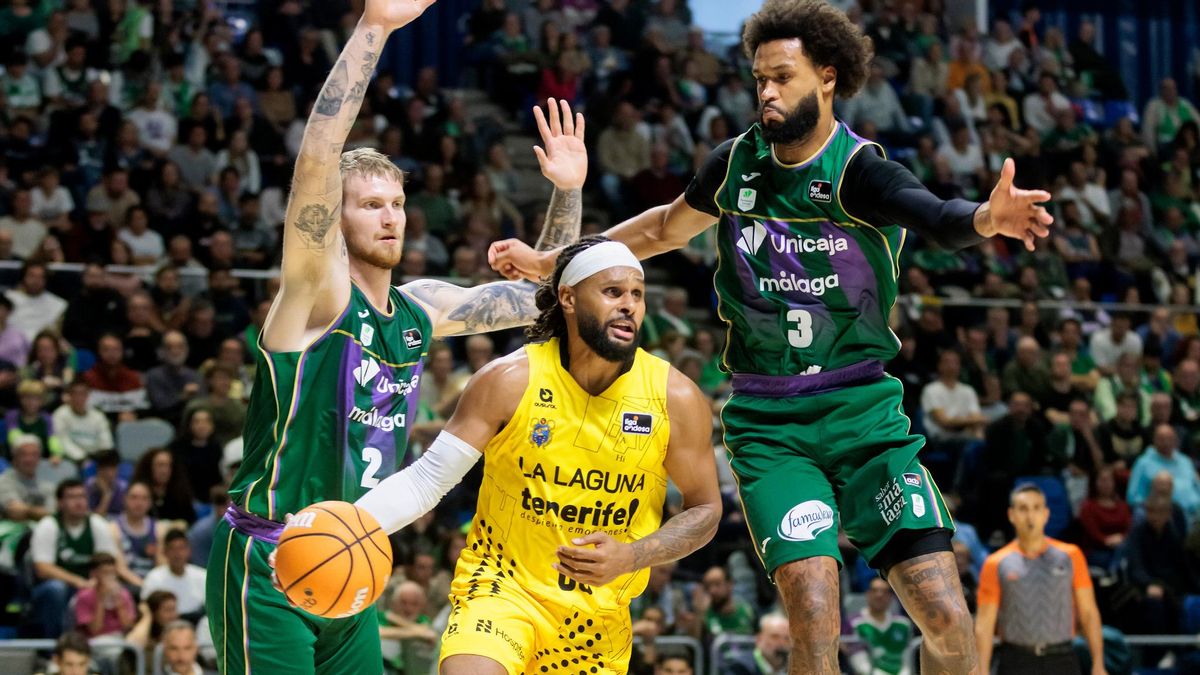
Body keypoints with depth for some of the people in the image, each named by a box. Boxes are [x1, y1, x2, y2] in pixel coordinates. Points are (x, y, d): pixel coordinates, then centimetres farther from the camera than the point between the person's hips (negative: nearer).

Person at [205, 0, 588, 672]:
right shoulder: (318, 294, -9)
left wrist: (568, 191, 11)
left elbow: (542, 296, 24)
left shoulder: (422, 309, 11)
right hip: (267, 566, -7)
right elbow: (316, 162, -24)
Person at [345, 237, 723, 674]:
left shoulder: (675, 397, -8)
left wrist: (631, 557, -16)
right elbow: (428, 479, -8)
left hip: (599, 615, 3)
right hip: (503, 586, -3)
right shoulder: (509, 381, -12)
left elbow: (705, 510, 2)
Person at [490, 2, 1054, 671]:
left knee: (945, 617, -12)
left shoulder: (859, 171, -11)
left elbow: (938, 218, -33)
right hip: (769, 427, 2)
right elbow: (668, 227, 24)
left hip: (865, 414, -2)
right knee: (814, 613, -19)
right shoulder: (738, 163, 3)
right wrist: (549, 261, 26)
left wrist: (986, 217, -56)